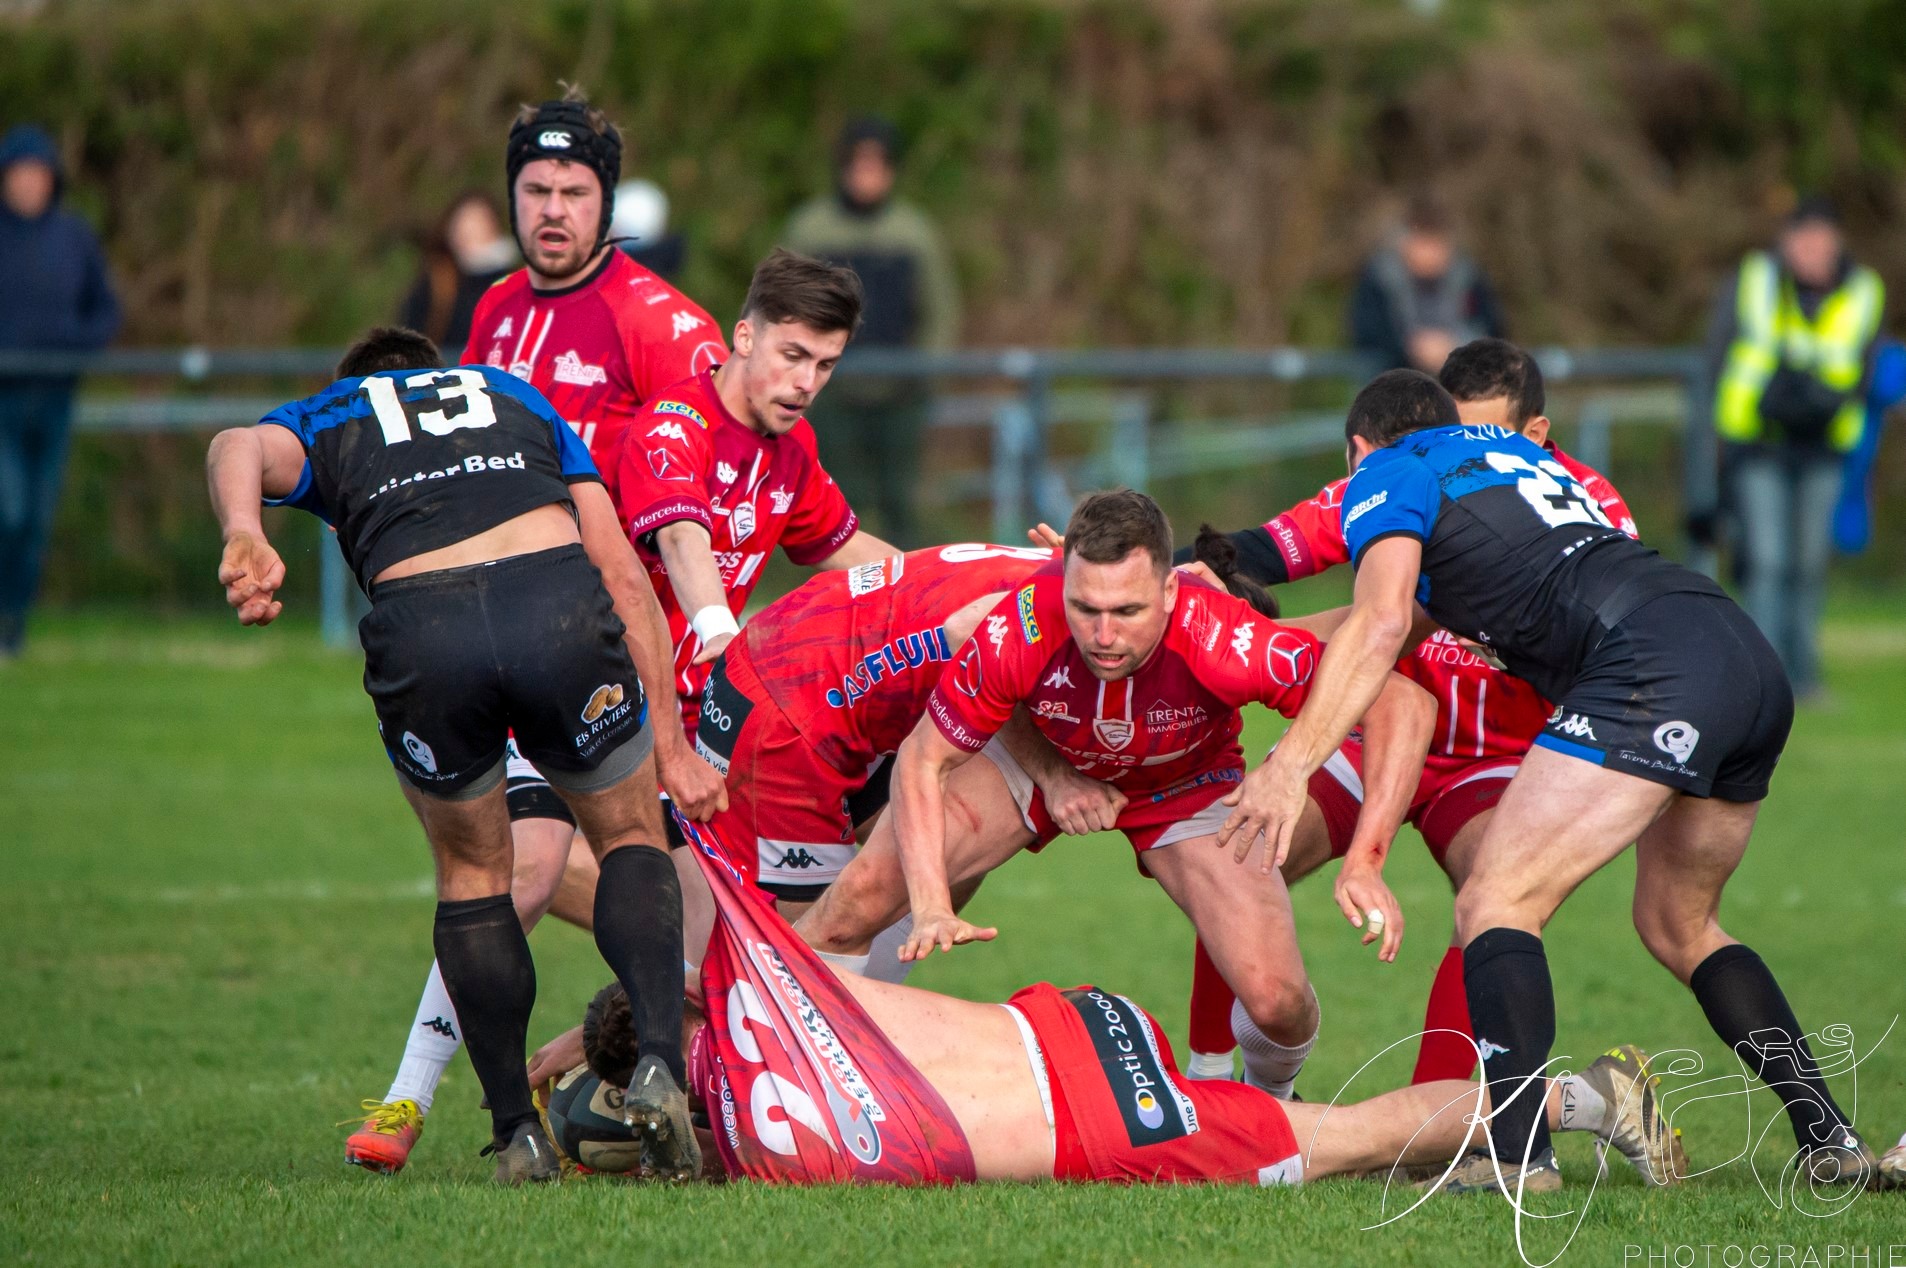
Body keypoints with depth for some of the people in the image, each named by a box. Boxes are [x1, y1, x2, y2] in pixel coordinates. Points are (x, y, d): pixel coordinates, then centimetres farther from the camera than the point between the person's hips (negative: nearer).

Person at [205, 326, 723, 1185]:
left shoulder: (325, 417, 31)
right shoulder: (518, 397, 37)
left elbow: (244, 447, 3)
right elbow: (622, 574, 29)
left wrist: (242, 536, -18)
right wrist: (671, 745, 30)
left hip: (420, 628, 0)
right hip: (559, 604, 0)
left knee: (472, 872, 25)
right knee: (632, 840, 22)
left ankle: (517, 1131, 21)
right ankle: (661, 1062, -1)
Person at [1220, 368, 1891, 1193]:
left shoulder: (1386, 475, 10)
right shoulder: (1510, 450, 34)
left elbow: (1382, 623, -7)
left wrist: (1292, 763, -11)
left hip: (1650, 672, -8)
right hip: (1753, 660, 8)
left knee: (1495, 904, -7)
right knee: (1678, 925, 24)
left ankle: (1520, 1152, -22)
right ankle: (1830, 1142, 19)